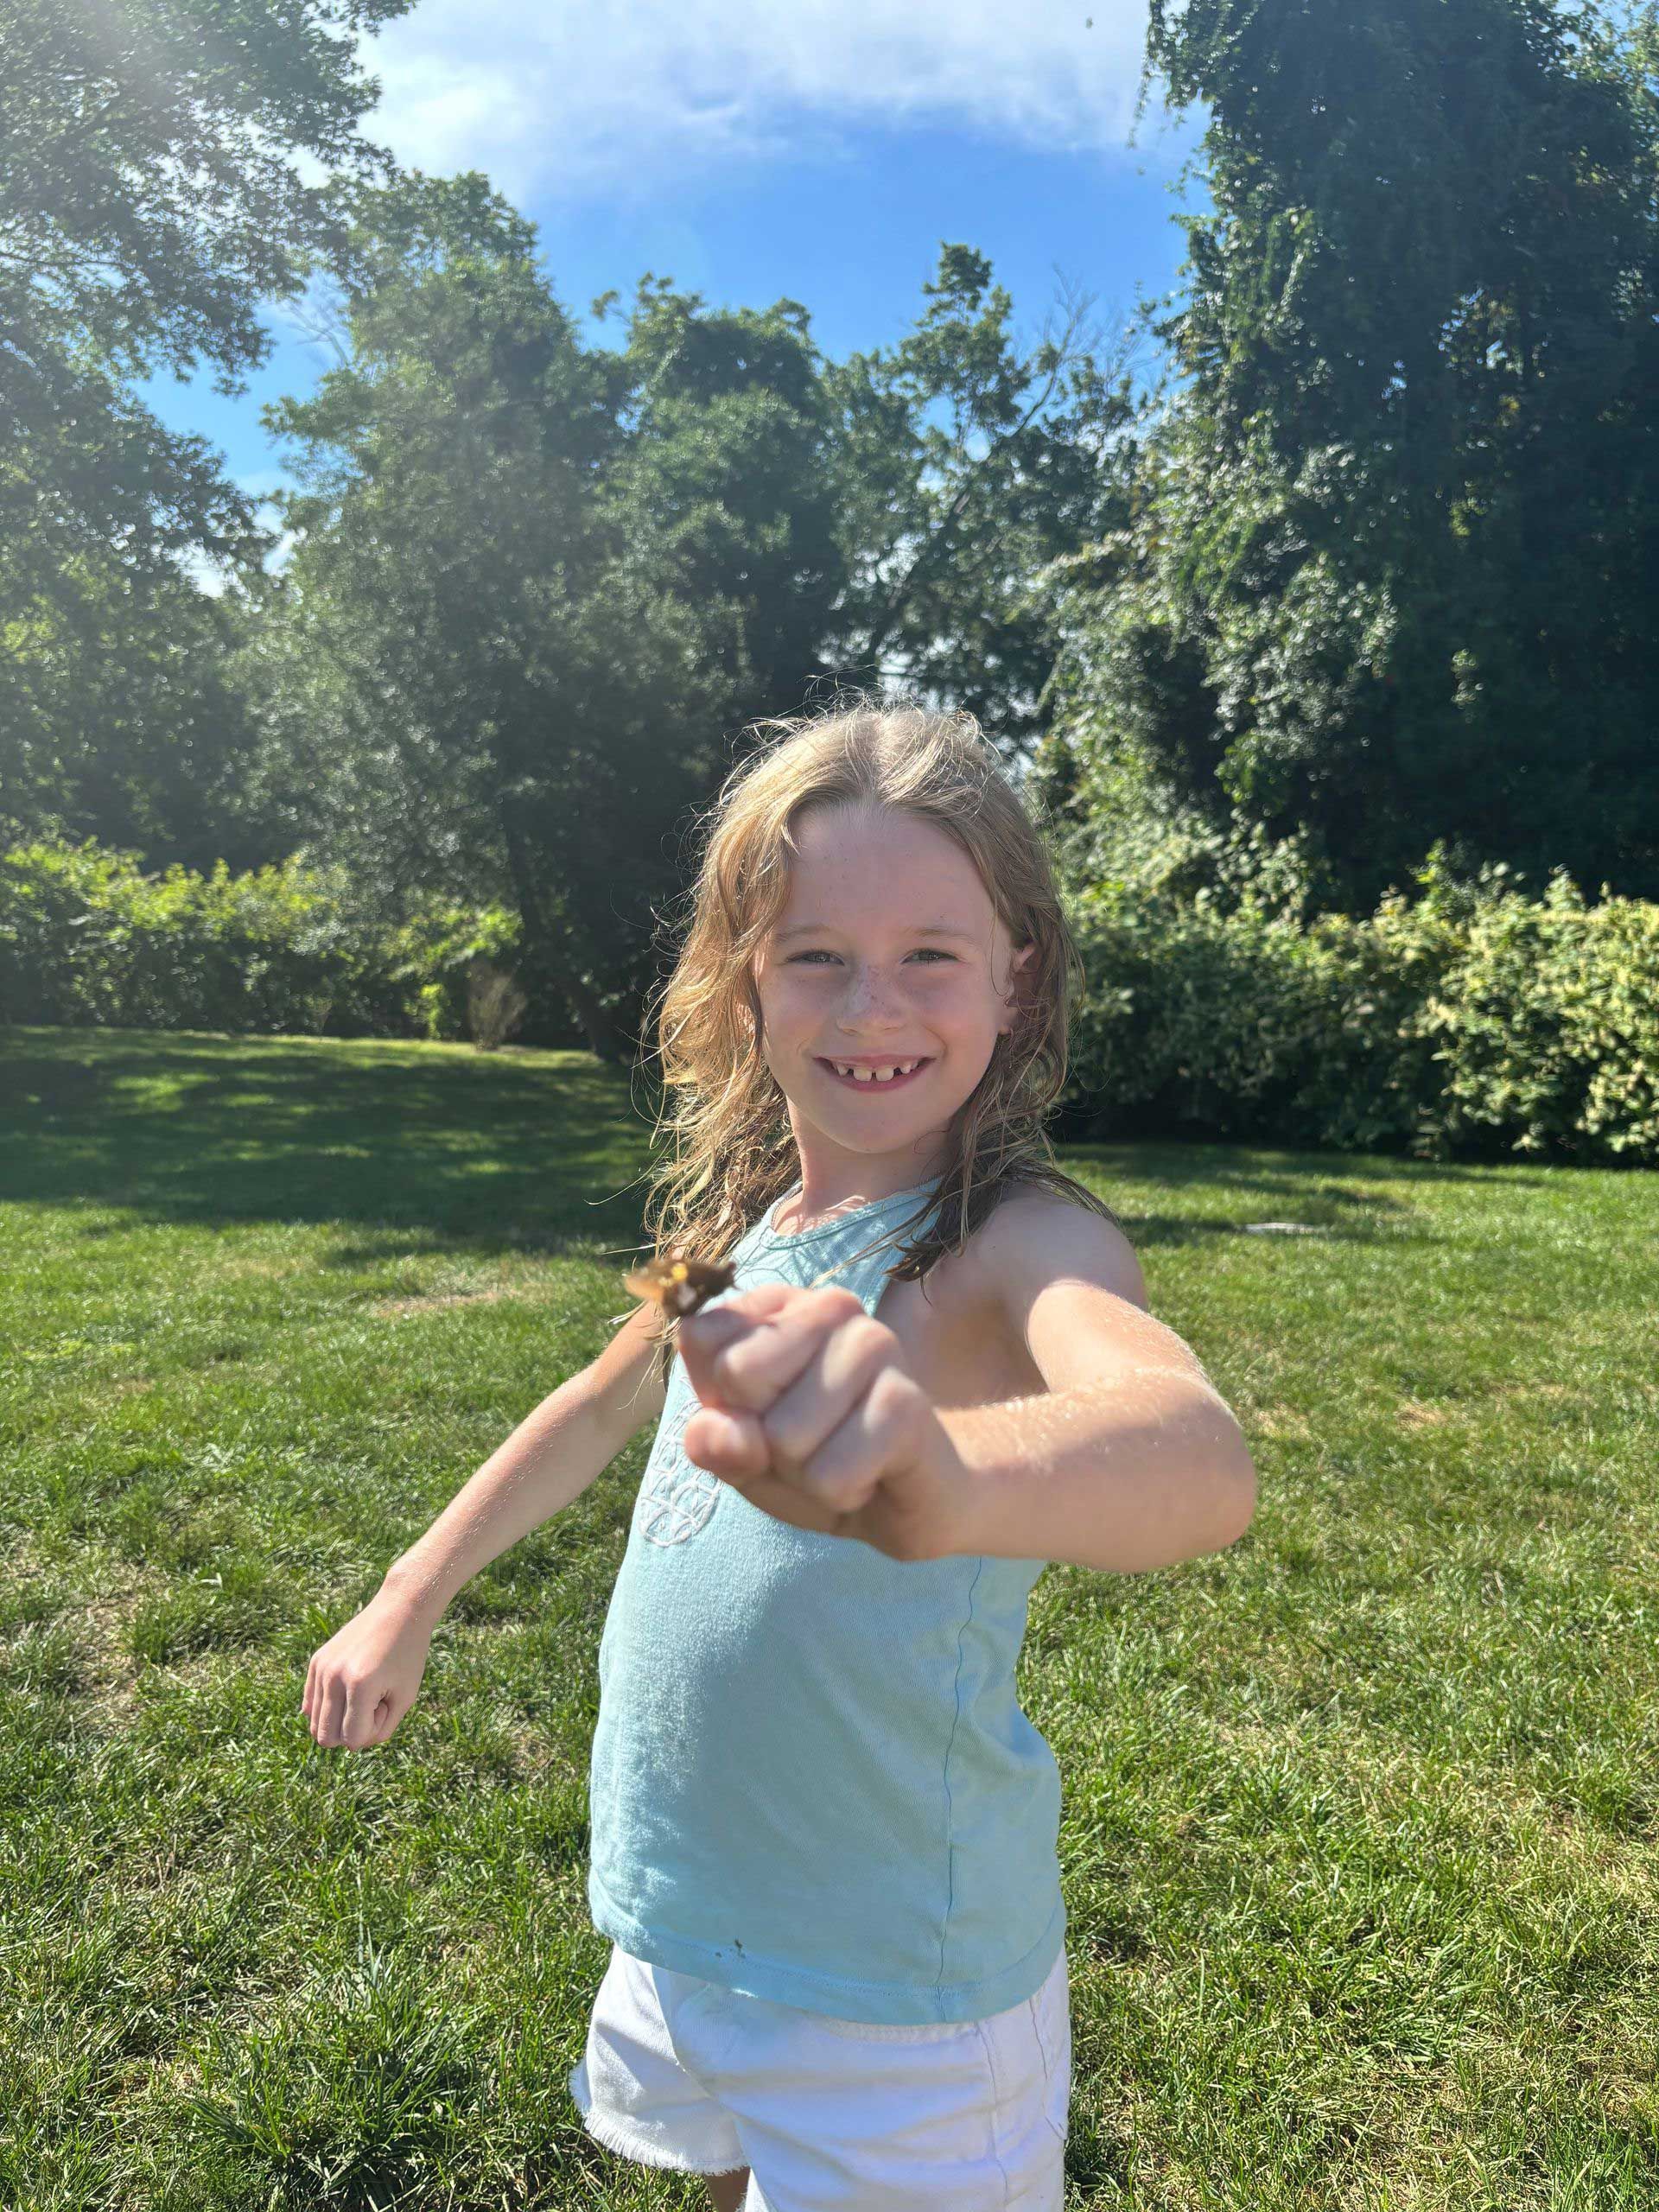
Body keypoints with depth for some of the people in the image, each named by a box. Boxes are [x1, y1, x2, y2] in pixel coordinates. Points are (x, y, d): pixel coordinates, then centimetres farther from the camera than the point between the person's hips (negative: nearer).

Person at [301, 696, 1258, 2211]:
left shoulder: (1022, 1242, -26)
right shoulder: (746, 1224, -4)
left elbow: (1201, 1464, -47)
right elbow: (604, 1409, 13)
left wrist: (938, 1472, -67)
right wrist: (409, 1601, 17)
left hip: (891, 1988, -6)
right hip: (684, 1919, 7)